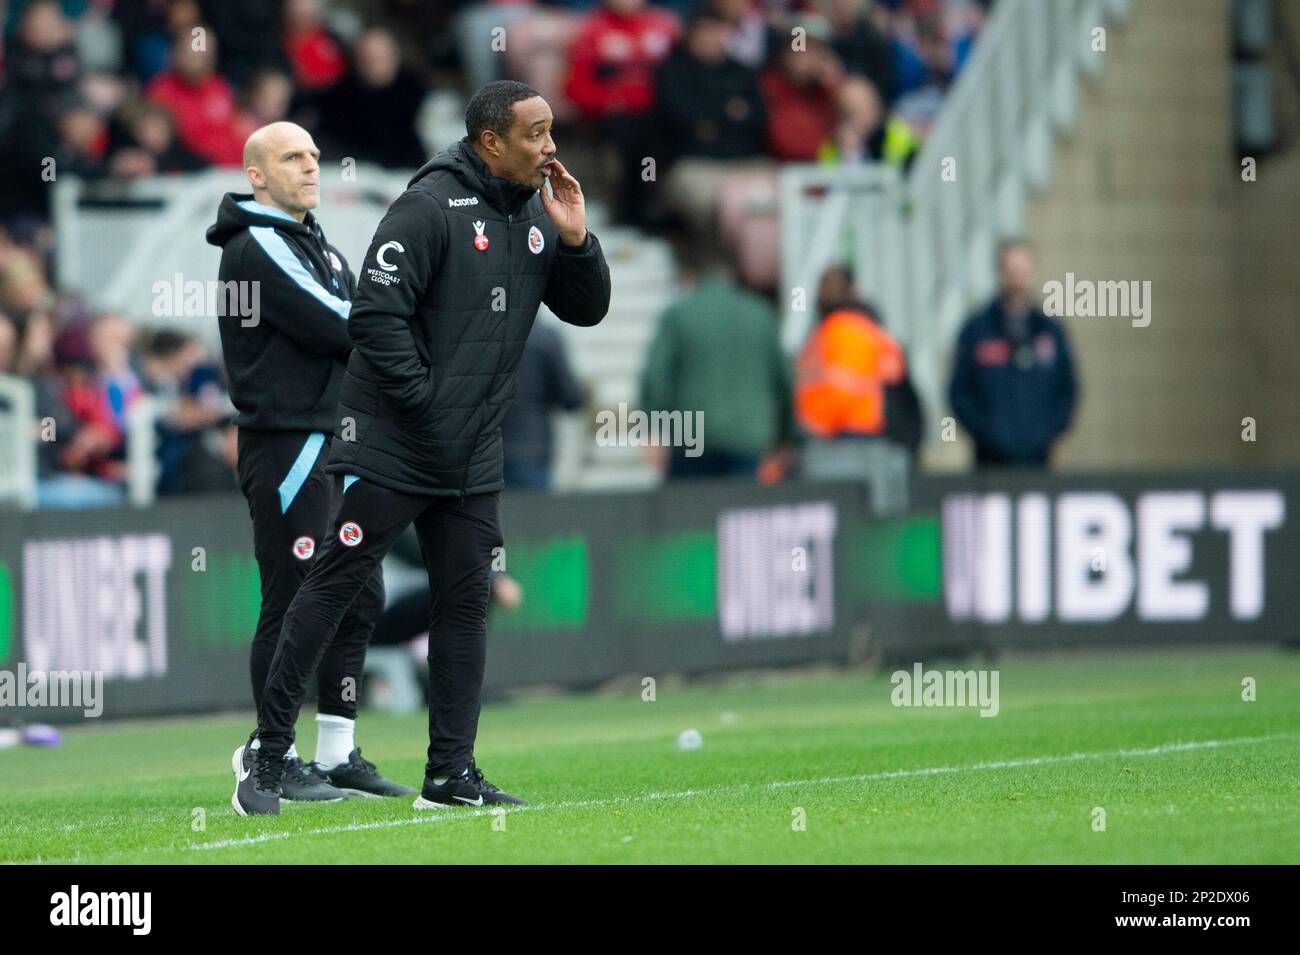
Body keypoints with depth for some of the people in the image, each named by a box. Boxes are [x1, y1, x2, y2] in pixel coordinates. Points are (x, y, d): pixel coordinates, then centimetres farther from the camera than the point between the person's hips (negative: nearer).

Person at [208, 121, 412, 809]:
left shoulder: (318, 247, 21)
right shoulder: (258, 249, -11)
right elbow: (336, 327, -18)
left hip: (338, 445, 10)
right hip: (286, 447, -10)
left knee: (359, 598, 10)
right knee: (293, 605, -8)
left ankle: (336, 756, 16)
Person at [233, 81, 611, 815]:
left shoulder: (535, 217, 10)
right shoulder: (432, 206, -14)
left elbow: (588, 309, 14)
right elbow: (377, 314, -19)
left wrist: (574, 239, -4)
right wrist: (421, 403, -17)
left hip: (473, 461, 7)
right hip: (391, 446, -7)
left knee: (465, 605, 6)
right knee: (333, 588, -3)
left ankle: (452, 772, 11)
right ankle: (269, 754, 2)